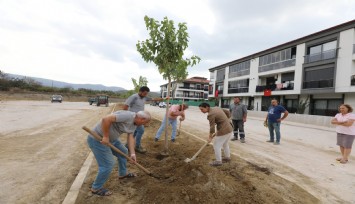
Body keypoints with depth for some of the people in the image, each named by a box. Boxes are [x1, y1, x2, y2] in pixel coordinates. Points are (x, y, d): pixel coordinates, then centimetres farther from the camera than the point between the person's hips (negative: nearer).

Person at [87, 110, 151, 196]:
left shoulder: (134, 123, 5)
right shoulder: (127, 115, -27)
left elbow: (130, 137, 4)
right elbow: (106, 119, -34)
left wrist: (132, 153, -4)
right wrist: (106, 136, -26)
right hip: (97, 139, -10)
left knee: (123, 152, 22)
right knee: (108, 164, -6)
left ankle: (123, 174, 43)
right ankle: (96, 188, 17)